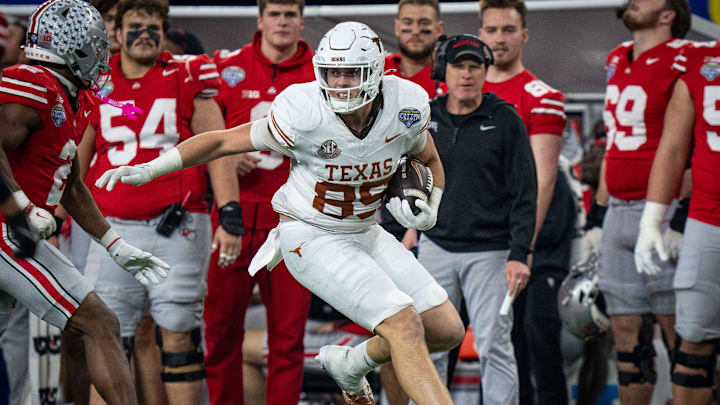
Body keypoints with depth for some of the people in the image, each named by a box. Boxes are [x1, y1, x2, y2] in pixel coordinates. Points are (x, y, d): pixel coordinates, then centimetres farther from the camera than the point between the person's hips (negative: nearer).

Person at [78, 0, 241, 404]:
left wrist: (230, 215, -8)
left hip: (176, 228, -3)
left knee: (179, 336, -1)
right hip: (114, 230, 3)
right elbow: (76, 162, 17)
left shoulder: (187, 79, 2)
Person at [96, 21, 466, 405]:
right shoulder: (304, 115, -25)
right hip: (311, 239, -6)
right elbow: (222, 141, -14)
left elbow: (430, 162, 9)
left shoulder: (405, 107, -12)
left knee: (448, 330, 5)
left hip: (363, 233, 6)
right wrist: (147, 169, -18)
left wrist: (428, 210, -10)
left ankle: (351, 364, 24)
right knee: (405, 326, -21)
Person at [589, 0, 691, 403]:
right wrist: (601, 203, 20)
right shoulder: (618, 60, 16)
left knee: (678, 331, -3)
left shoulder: (681, 62, -9)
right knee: (626, 333, 10)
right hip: (619, 214, 8)